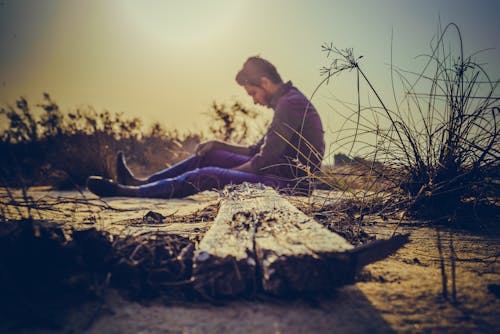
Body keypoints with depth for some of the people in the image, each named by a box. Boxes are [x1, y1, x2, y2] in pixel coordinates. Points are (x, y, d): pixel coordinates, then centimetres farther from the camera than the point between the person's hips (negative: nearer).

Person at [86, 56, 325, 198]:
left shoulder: (290, 104, -17)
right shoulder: (288, 102, 17)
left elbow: (264, 162, -21)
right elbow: (257, 151, 19)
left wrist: (226, 173, -6)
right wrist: (218, 145, 9)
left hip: (288, 184, -10)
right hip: (280, 175, 10)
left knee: (207, 176, -18)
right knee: (209, 155, 11)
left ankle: (128, 191, -8)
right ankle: (144, 182, 16)